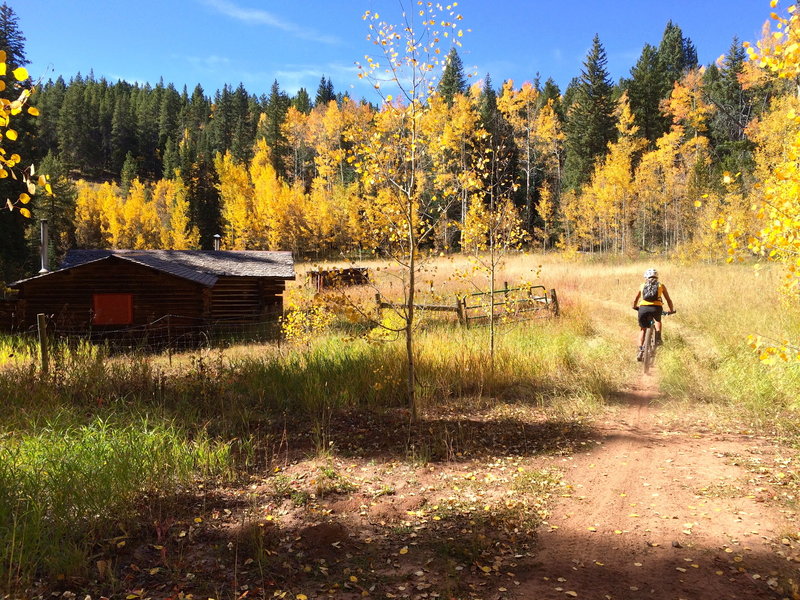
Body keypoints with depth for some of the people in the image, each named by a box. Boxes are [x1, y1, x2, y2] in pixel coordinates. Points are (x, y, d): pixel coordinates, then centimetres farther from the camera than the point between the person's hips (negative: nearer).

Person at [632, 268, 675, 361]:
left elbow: (635, 300, 31)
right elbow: (668, 300, 24)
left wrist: (635, 307, 50)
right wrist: (671, 310, 39)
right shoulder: (661, 285, 22)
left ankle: (640, 350, 9)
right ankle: (658, 338, 15)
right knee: (658, 320, 35)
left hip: (643, 308, 1)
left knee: (643, 329, 20)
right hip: (656, 308, 0)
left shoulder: (642, 285, 24)